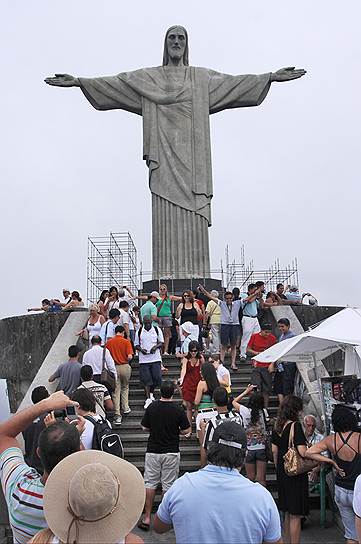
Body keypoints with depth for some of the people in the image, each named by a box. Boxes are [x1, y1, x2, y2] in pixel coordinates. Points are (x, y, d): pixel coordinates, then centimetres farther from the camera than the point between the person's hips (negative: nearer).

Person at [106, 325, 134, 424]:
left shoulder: (109, 342, 0)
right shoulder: (126, 342, -6)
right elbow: (129, 357, -15)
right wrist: (127, 361, 7)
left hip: (114, 368, 1)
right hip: (125, 367, -1)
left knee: (116, 391, 4)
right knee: (125, 387, 24)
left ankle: (117, 415, 1)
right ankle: (125, 408, 23)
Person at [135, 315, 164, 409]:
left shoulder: (157, 330, 3)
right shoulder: (139, 332, 3)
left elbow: (161, 342, 6)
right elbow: (136, 345, 8)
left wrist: (155, 347, -13)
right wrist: (141, 350, -12)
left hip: (156, 358, 0)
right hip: (143, 359, 0)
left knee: (157, 377, -2)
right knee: (146, 379, -2)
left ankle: (151, 393, 25)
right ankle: (148, 398, 5)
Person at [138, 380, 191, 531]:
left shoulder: (151, 407, -7)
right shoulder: (178, 410, -12)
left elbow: (145, 428, 2)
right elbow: (186, 431, -5)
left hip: (153, 451, 1)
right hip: (171, 452, -1)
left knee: (150, 484, 8)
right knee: (168, 485, 8)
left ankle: (147, 517, 7)